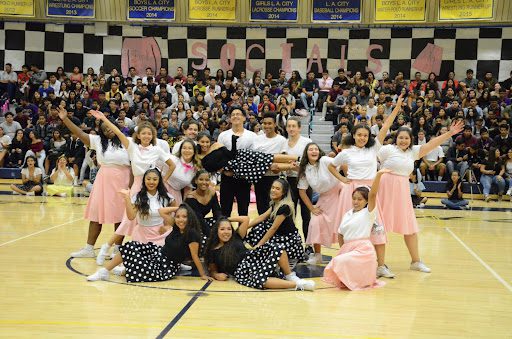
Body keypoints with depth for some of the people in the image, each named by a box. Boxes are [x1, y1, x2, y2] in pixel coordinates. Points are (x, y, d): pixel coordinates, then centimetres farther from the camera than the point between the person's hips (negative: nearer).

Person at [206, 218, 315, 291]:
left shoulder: (236, 238, 11)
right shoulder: (213, 251, 6)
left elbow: (246, 219, 6)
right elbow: (212, 270, 17)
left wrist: (228, 219, 12)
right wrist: (217, 275, -5)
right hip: (242, 272, -4)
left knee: (276, 248, -22)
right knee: (259, 280, -40)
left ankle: (290, 276, -9)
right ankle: (297, 284, -36)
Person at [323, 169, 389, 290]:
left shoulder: (368, 213, -3)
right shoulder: (347, 214, 15)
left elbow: (372, 194, -19)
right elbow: (340, 234, 21)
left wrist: (378, 175, -29)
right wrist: (342, 249, 10)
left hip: (362, 250, -7)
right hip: (347, 249, 7)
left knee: (340, 261, -26)